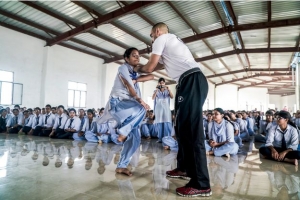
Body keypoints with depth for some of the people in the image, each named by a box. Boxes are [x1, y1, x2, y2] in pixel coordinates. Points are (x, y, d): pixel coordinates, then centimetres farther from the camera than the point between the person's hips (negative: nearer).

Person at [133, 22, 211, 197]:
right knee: (183, 127, 14)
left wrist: (139, 68, 26)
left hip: (192, 81, -10)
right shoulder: (172, 41, 34)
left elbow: (150, 67, 4)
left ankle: (201, 184, -8)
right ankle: (185, 168, 26)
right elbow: (159, 66, 39)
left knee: (192, 130, -13)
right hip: (191, 82, 10)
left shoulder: (162, 38, 7)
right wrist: (140, 69, 45)